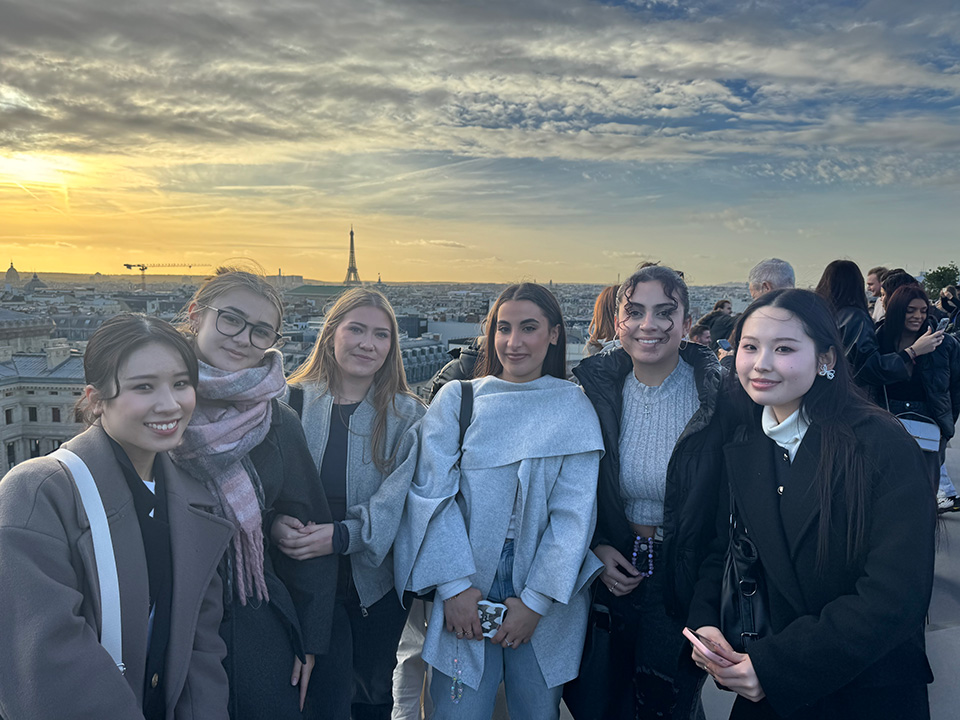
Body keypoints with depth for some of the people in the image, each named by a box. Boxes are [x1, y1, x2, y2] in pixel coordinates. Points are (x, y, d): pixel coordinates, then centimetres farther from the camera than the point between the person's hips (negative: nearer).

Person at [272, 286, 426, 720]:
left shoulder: (406, 415, -1)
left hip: (377, 581, 1)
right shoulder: (292, 401, -2)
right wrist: (272, 519, -24)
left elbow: (402, 492, -13)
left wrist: (345, 534, -27)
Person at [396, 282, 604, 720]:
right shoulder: (457, 398, 1)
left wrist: (536, 601, -10)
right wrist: (453, 586, -11)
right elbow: (433, 492, -5)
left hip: (546, 596, 1)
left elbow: (574, 511, -5)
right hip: (464, 593, 0)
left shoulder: (572, 408, 0)